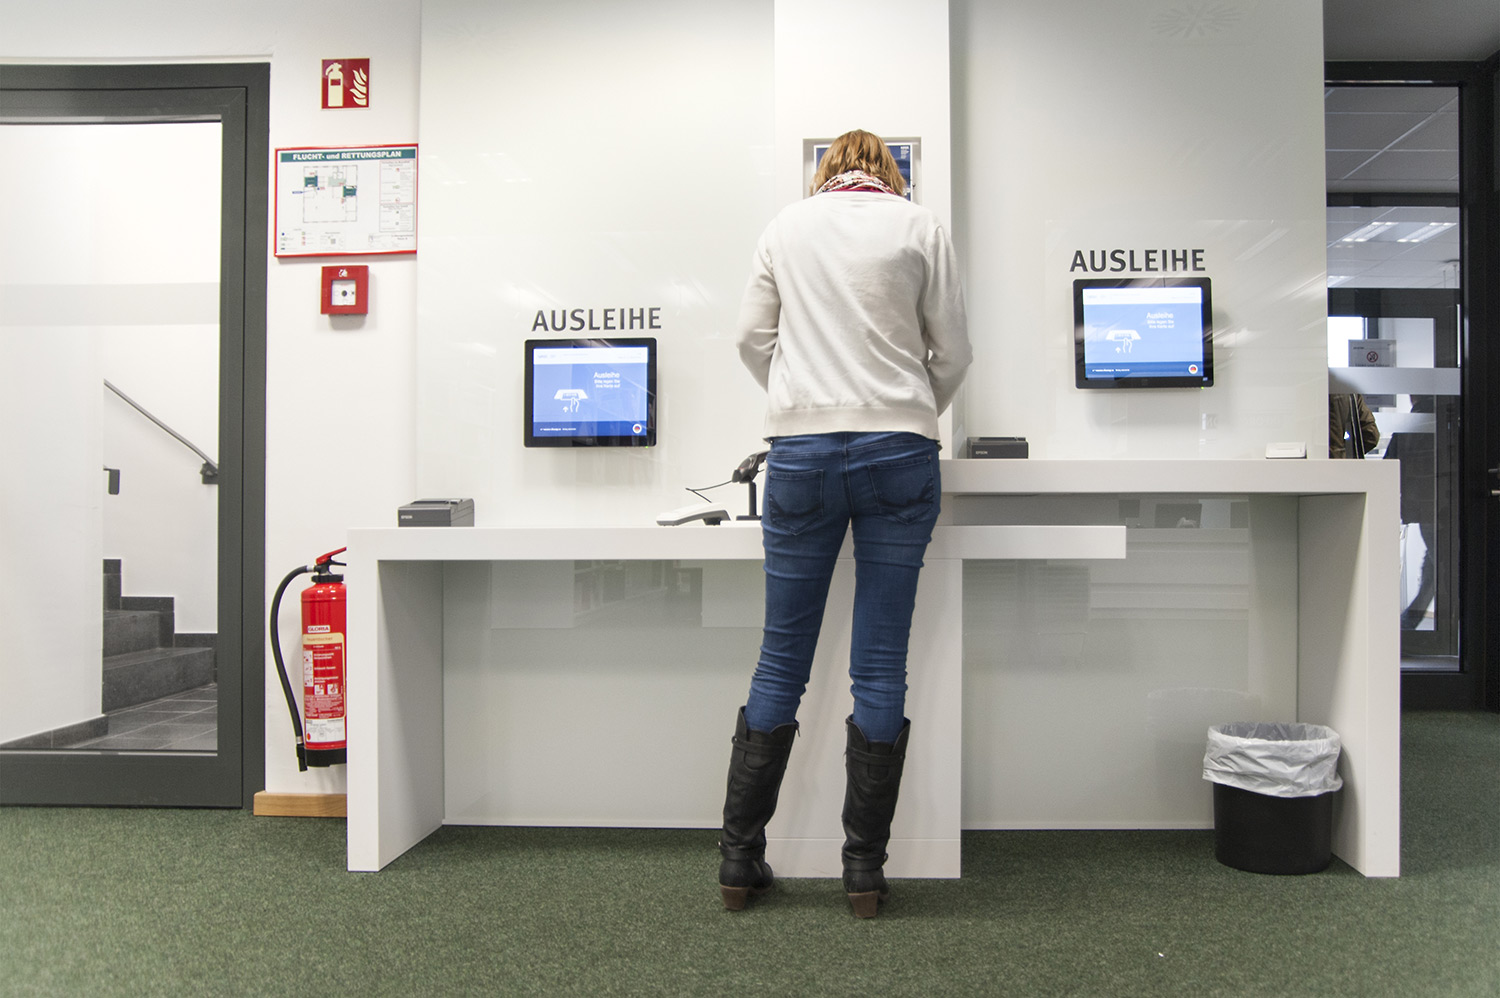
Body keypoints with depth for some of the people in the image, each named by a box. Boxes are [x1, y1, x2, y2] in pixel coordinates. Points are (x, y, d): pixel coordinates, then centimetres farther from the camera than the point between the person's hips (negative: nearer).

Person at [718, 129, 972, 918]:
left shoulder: (786, 225, 12)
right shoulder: (921, 227, 8)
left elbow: (753, 338, 11)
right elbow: (951, 352, 7)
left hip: (801, 450, 1)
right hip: (899, 453, -1)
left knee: (781, 661, 8)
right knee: (880, 666, 4)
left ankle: (739, 858, 15)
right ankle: (865, 868, 12)